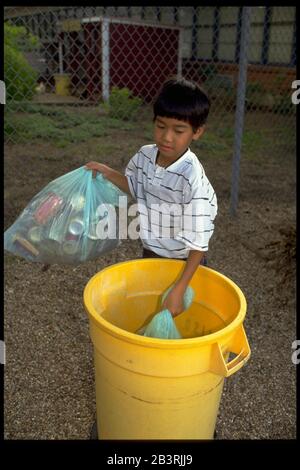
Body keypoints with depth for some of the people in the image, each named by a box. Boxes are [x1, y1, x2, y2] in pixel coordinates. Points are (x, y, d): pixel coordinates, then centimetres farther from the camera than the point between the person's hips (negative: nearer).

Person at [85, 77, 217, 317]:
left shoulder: (193, 179, -30)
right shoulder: (145, 155, -11)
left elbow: (198, 243, -25)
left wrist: (179, 290, -26)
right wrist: (108, 173, -1)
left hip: (183, 263, -6)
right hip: (150, 254, 6)